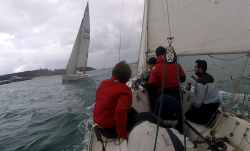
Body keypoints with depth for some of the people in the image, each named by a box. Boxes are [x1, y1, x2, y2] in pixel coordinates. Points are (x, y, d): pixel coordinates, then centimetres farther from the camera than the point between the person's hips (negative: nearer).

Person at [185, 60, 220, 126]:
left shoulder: (200, 83, -25)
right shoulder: (210, 77, 1)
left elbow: (198, 100, -25)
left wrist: (192, 105, -6)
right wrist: (198, 80, 14)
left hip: (206, 107, -8)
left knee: (188, 115, 9)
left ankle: (207, 119, -1)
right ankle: (210, 116, 14)